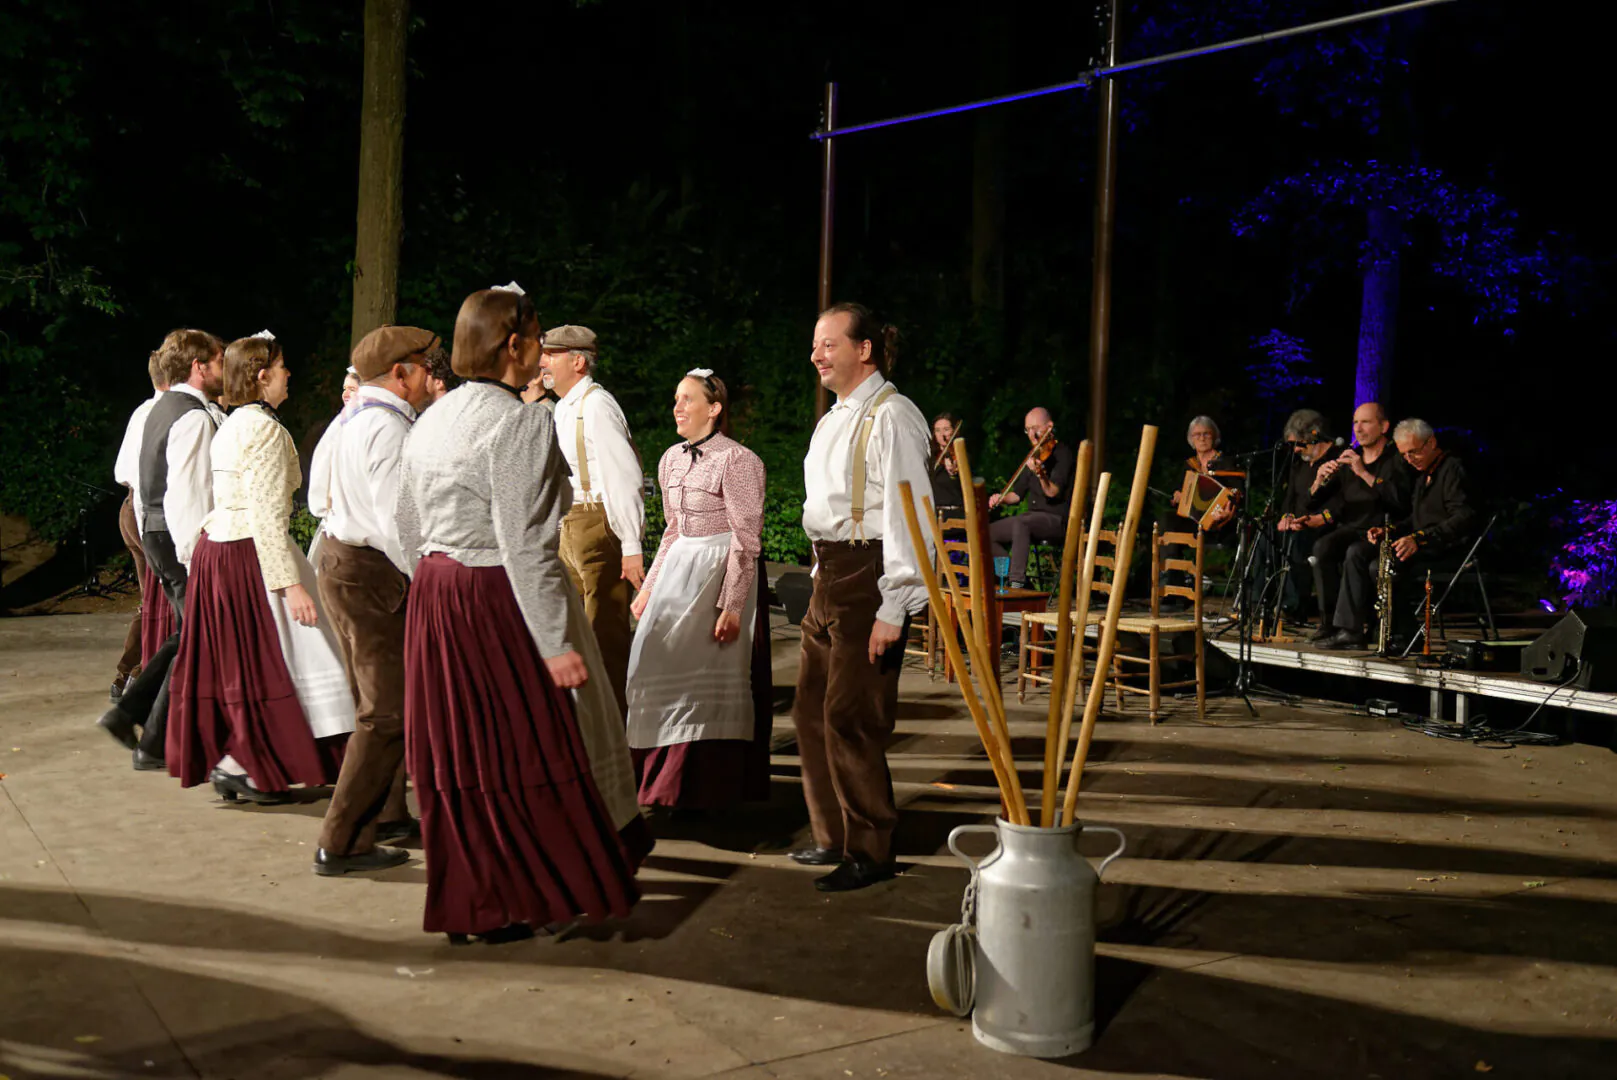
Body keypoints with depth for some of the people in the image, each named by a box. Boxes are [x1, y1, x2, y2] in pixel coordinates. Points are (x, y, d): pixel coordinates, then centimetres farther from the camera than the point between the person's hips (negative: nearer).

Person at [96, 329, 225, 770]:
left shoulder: (163, 408, 15)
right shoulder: (194, 417, -17)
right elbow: (187, 493, -23)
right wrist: (197, 556, -22)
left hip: (157, 533, 10)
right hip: (184, 538, -10)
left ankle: (127, 712, 19)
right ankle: (156, 745, 6)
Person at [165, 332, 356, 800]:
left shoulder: (231, 425, 14)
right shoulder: (266, 428, -15)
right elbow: (266, 516, -20)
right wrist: (290, 582, -22)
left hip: (216, 548, 10)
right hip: (249, 556, -10)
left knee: (233, 659, 14)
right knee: (267, 656, -1)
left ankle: (225, 760, 23)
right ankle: (237, 765, 3)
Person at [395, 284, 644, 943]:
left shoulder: (430, 420, 11)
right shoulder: (521, 423, -16)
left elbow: (409, 531, 15)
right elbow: (524, 547, -21)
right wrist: (557, 642, -19)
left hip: (433, 600, 9)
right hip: (498, 600, -8)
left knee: (456, 753, 14)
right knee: (530, 746, 6)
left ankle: (465, 904, 26)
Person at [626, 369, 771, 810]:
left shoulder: (737, 460, -12)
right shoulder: (671, 459, 11)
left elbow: (746, 541, -14)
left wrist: (732, 605, -18)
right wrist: (649, 588, 16)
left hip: (721, 571, -7)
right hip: (678, 570, 7)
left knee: (710, 679, -1)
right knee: (661, 670, 7)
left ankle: (708, 787, 13)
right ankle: (666, 779, 21)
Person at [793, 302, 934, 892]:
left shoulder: (890, 417, -14)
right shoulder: (833, 418, 17)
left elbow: (908, 516, -19)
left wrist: (893, 610, -22)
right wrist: (822, 576, 18)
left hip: (869, 577, -10)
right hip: (829, 576, 10)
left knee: (849, 716, -6)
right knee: (812, 709, 15)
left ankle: (870, 853, 9)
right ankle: (834, 835, 30)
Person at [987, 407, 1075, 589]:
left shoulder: (1063, 453, -8)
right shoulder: (1033, 456, 15)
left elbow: (1053, 492, -23)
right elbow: (1018, 493, 19)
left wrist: (1040, 473, -42)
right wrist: (1002, 498, -3)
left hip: (1057, 519, -8)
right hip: (1034, 518, 9)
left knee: (1020, 523, -36)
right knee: (988, 533, -1)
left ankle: (1018, 583, -36)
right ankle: (1013, 575, 2)